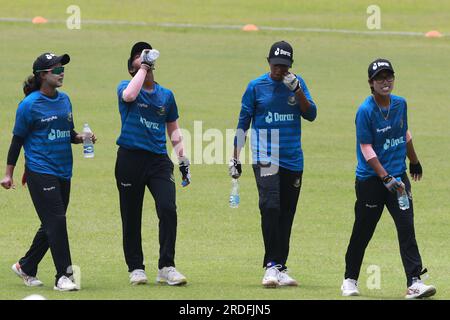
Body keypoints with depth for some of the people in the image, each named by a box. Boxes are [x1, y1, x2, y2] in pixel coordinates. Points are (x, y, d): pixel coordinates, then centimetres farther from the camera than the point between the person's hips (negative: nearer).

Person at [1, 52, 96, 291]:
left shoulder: (64, 100, 10)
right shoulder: (29, 105, -8)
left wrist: (81, 138, -2)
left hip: (63, 172, 7)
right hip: (40, 171, -7)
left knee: (52, 225, 12)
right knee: (56, 222, -12)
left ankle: (26, 267, 28)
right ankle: (63, 276, -9)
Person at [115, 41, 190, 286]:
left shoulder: (166, 95, 15)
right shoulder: (125, 88, 3)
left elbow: (173, 130, 21)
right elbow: (129, 95, -23)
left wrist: (183, 159, 13)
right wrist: (143, 66, -15)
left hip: (159, 159, 2)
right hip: (130, 158, -2)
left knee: (168, 209, -14)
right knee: (131, 217, 3)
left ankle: (166, 267, -11)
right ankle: (135, 268, 14)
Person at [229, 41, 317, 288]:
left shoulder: (297, 84, 8)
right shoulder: (256, 87, 2)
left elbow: (311, 115, -1)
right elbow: (243, 123, 4)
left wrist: (297, 90, -15)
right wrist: (235, 158, 1)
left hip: (293, 160, 4)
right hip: (265, 158, -3)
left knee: (286, 214, 6)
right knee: (270, 207, -19)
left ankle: (280, 268, 12)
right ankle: (271, 265, -22)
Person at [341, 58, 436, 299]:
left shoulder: (400, 104, 5)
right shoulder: (365, 111, -13)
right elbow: (366, 149, -15)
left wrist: (414, 162, 33)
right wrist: (386, 178, -22)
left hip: (398, 175, 4)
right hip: (370, 178, -4)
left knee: (407, 227, -8)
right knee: (363, 231, 5)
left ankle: (415, 283, -14)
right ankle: (350, 280, 24)